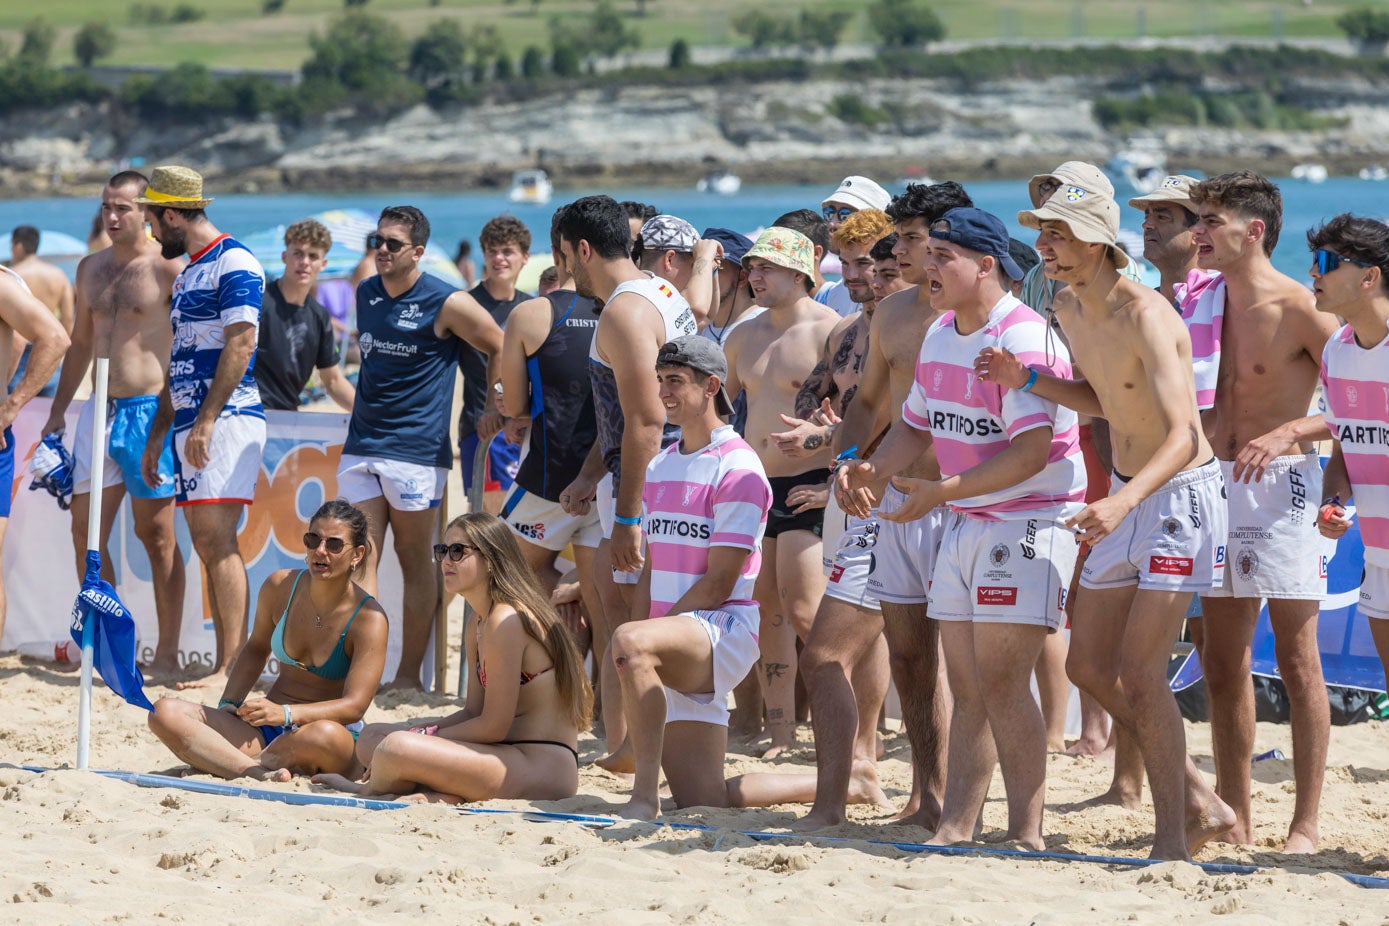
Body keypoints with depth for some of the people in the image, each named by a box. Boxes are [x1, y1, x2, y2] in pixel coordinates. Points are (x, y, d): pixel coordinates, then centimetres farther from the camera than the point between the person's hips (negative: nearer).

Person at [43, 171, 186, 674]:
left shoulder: (168, 269, -8)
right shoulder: (91, 268, 14)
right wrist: (58, 410, 20)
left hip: (148, 411, -7)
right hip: (98, 408, 7)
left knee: (155, 534, -4)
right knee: (86, 530, 7)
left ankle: (167, 652, 1)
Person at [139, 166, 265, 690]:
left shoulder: (234, 263, -8)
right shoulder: (187, 273, 22)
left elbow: (240, 344, -17)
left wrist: (205, 422, -22)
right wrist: (158, 434, 22)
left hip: (227, 419, -10)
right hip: (192, 427, 10)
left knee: (217, 539, -16)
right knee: (208, 546, 5)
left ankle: (231, 668, -20)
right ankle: (226, 665, 5)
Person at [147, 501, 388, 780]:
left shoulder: (369, 619, -12)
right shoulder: (280, 586, 2)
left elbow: (354, 705, -20)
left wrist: (285, 713, -35)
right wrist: (229, 704, 5)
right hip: (266, 731, 5)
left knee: (326, 735, -44)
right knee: (164, 712, -16)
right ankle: (257, 772, -37)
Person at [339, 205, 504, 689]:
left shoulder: (447, 304, -9)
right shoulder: (365, 294, 11)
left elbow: (503, 351, -2)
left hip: (416, 450, -6)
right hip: (360, 445, 6)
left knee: (414, 559, 1)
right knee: (359, 557, -2)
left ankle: (409, 674, 7)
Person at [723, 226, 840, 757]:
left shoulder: (829, 332, -10)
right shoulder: (743, 338, 14)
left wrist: (838, 480, -21)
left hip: (809, 487, -7)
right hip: (757, 486, 7)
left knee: (805, 613, -13)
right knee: (768, 611, 7)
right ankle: (780, 727, 11)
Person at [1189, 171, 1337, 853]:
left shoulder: (1298, 307, -10)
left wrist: (1290, 433, -22)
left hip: (1281, 485, -7)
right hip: (1219, 487, 7)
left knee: (1297, 661, -3)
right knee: (1222, 663, 8)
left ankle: (1305, 824, 0)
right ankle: (1233, 818, 15)